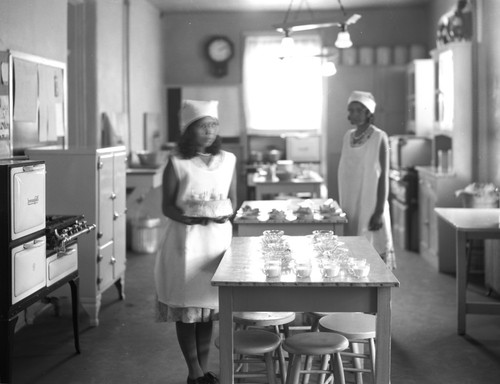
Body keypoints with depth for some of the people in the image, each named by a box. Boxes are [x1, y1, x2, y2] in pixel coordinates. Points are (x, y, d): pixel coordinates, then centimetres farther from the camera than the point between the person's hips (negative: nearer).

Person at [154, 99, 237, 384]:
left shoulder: (228, 160, 5)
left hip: (218, 237, 3)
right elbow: (167, 205, -4)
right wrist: (188, 218, -22)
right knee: (186, 310, 2)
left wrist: (226, 214, -12)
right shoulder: (177, 163, -5)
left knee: (209, 307, 10)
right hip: (186, 240, -3)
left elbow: (233, 199, 9)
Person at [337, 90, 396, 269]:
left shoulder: (379, 138, -7)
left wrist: (379, 212, -14)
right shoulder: (348, 136, 9)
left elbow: (383, 177, -9)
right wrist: (342, 207, 13)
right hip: (351, 208, 5)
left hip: (371, 206, -5)